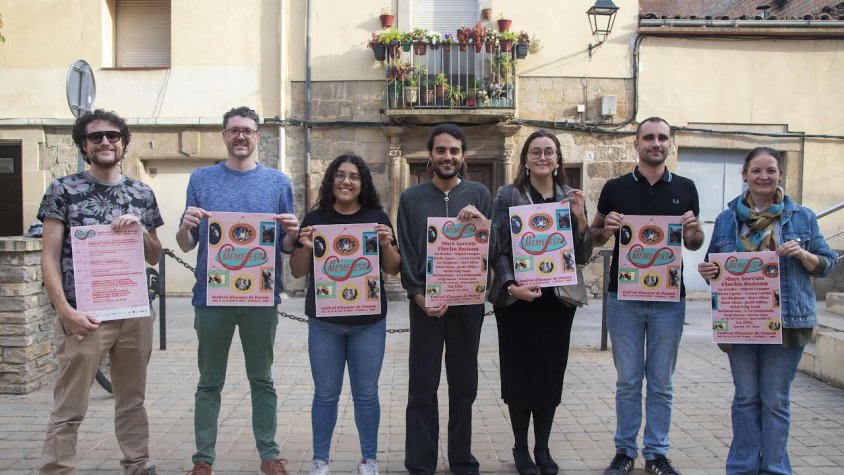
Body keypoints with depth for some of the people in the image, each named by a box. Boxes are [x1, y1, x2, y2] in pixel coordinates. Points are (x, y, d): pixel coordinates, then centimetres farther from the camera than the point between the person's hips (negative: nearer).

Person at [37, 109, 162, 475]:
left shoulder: (142, 194, 11)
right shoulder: (63, 190, 0)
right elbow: (49, 257, -3)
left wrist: (140, 229, -6)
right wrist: (65, 310, -14)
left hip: (135, 314, 4)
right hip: (84, 315, -4)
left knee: (132, 400, 14)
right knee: (68, 410, 0)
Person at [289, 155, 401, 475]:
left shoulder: (377, 217, 3)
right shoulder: (315, 218, 3)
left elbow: (393, 269, 4)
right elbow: (297, 272, 5)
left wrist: (387, 244, -15)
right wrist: (304, 247, -15)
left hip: (369, 322, 0)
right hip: (324, 322, 0)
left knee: (366, 394, 7)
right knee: (325, 394, 7)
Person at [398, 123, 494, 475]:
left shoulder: (479, 194, 6)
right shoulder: (411, 198, 5)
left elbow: (493, 250, 2)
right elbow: (405, 253, 2)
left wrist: (482, 222, -18)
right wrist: (421, 297, -10)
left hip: (467, 303, 1)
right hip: (424, 304, -1)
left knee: (464, 386, 10)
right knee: (422, 388, 2)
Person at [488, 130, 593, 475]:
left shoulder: (571, 197, 7)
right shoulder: (507, 195, -2)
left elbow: (583, 256, 5)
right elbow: (498, 248, -6)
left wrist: (580, 217, -11)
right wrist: (511, 286, -21)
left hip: (558, 299, 3)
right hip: (516, 300, -3)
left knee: (551, 373, 8)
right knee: (519, 373, 3)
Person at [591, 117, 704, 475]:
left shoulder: (685, 188, 4)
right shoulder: (616, 188, 1)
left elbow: (695, 244, 12)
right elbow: (594, 237, 9)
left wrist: (693, 231, -11)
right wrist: (606, 229, -13)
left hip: (669, 298, 1)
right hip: (623, 297, -1)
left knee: (661, 384, 9)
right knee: (627, 381, 8)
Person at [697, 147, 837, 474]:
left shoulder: (802, 217, 4)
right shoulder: (727, 219, 7)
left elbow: (827, 264, 6)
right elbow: (715, 266, 14)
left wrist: (803, 255, -14)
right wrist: (706, 272, -8)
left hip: (786, 321, -1)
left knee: (775, 400, 5)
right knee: (746, 397, 10)